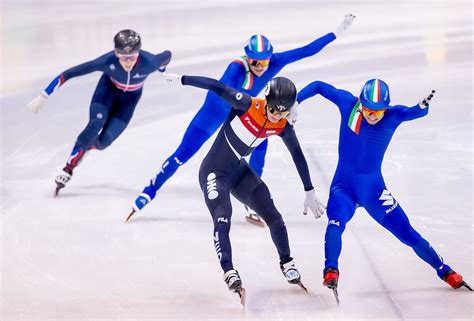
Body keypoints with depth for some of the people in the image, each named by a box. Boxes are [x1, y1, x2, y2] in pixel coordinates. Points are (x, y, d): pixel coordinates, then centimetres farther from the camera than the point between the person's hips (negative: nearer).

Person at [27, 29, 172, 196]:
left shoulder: (148, 62, -40)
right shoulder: (108, 61, -39)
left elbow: (167, 55, -16)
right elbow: (69, 74, -33)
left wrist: (161, 68, 7)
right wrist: (44, 96, -33)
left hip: (130, 97, 1)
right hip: (108, 88, -1)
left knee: (103, 142, -9)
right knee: (95, 125, -25)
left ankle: (85, 146, 27)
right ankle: (68, 170, -11)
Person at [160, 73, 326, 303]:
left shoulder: (283, 126, -10)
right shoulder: (247, 105, -26)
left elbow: (298, 156, 0)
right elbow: (217, 87, -23)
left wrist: (310, 192, 4)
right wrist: (182, 79, -20)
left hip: (239, 172, 5)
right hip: (214, 172, -5)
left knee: (273, 217, 4)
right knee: (222, 221, -25)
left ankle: (287, 264, 26)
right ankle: (229, 273, -23)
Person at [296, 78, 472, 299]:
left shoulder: (393, 115, -11)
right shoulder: (348, 103, -9)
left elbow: (416, 112, -30)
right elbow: (319, 86, 2)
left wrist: (423, 106, -53)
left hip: (374, 189, 0)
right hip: (343, 186, 0)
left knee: (408, 234, 2)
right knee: (336, 222, -33)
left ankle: (446, 272, 19)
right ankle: (331, 271, -26)